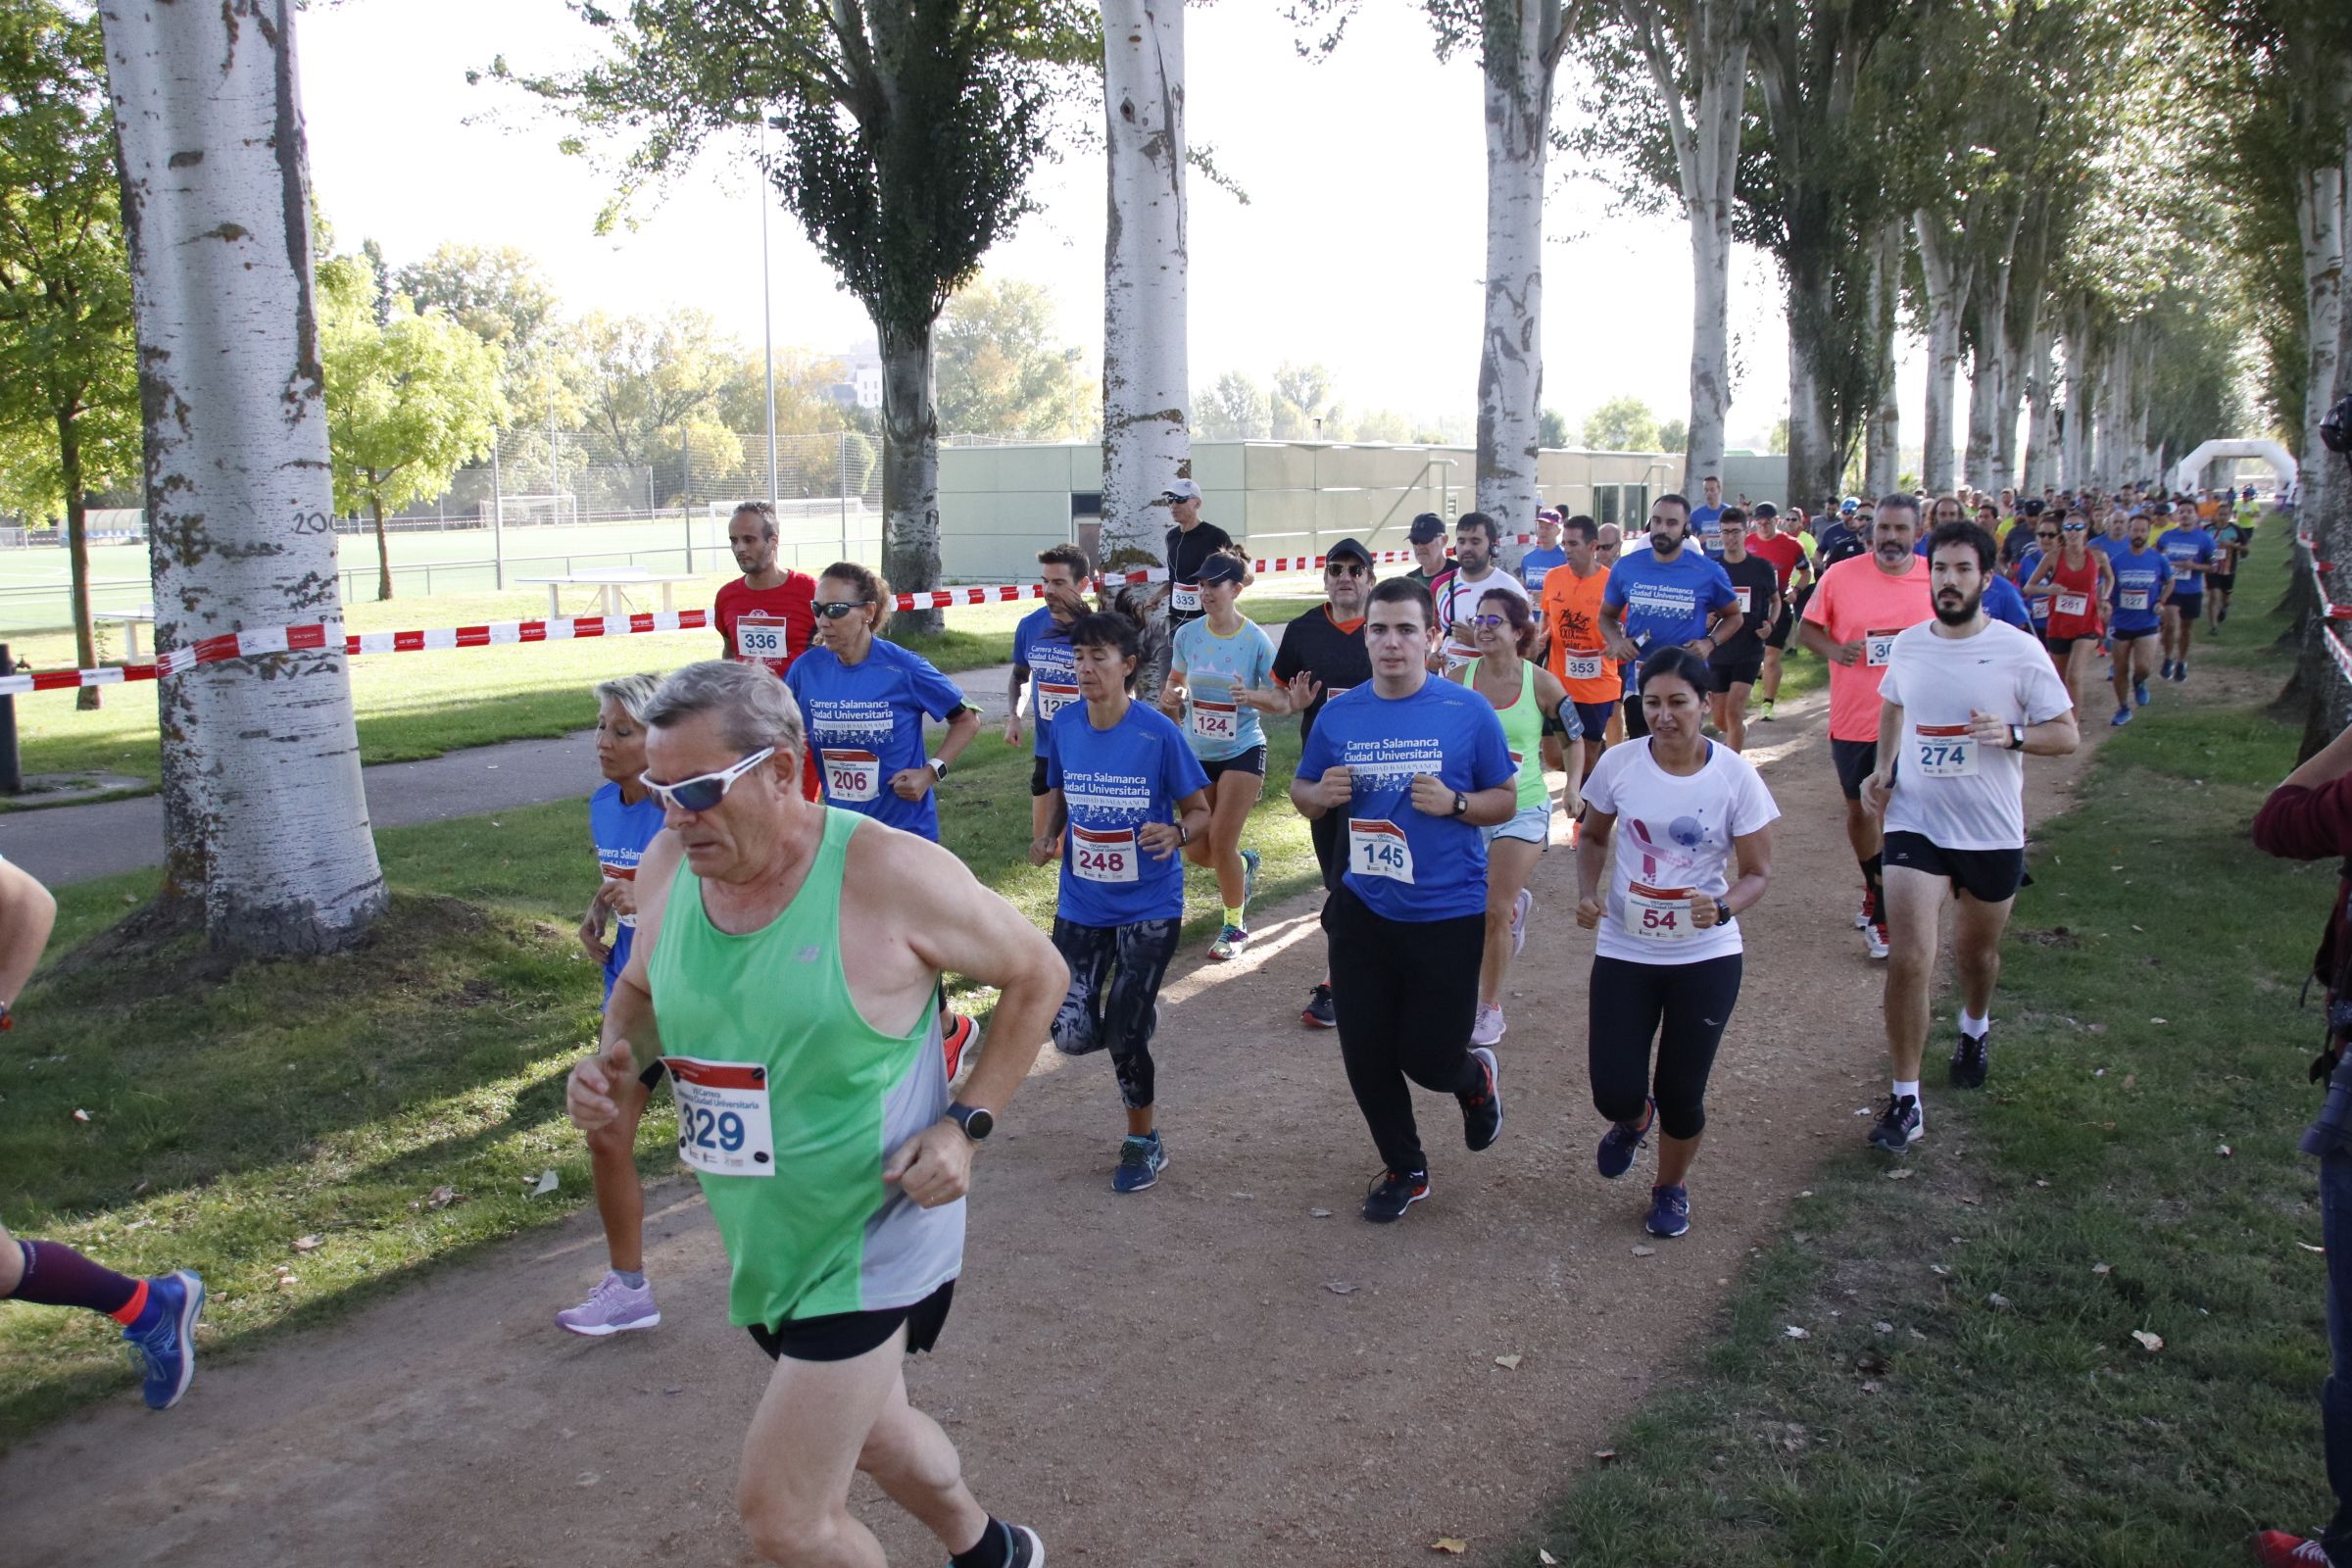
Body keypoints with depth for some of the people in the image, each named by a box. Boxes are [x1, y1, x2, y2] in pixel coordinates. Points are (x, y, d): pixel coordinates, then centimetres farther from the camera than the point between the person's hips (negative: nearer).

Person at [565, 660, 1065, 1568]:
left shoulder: (889, 874, -23)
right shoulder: (667, 867, -6)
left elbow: (1037, 974, -10)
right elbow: (642, 988, 14)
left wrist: (967, 1125, -17)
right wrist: (615, 1057, -8)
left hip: (869, 1243, -7)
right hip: (760, 1241, 7)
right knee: (863, 1425, 28)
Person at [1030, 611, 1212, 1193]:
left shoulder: (1159, 733, -15)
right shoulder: (1063, 725, -4)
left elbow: (1200, 812, -8)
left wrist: (1176, 833, -29)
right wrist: (1048, 835, -4)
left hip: (1149, 907, -4)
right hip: (1081, 904, 4)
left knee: (1122, 1035, -4)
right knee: (1072, 1036, 0)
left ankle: (1144, 1142, 23)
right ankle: (1138, 1013, 37)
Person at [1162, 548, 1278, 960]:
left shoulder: (1256, 641, -14)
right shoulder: (1187, 635, -4)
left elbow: (1282, 702, -9)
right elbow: (1175, 682, 15)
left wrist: (1252, 696, -29)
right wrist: (1170, 696, -8)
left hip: (1242, 752, -4)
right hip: (1198, 753, 4)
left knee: (1220, 843, -9)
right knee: (1196, 850, 3)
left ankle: (1235, 926, 14)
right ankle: (1245, 863, 38)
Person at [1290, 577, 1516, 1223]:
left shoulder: (1468, 712, -7)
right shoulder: (1339, 715, 1)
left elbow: (1508, 801, 0)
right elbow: (1301, 792, 12)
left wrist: (1454, 803, -19)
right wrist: (1320, 795, -11)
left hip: (1448, 914, -3)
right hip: (1363, 911, 3)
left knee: (1427, 1059, 0)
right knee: (1365, 1054, 8)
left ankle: (1474, 1076, 39)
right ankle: (1404, 1169, 32)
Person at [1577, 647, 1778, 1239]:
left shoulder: (1736, 777, -12)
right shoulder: (1619, 764, -8)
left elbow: (1758, 872, -5)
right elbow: (1594, 837, 10)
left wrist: (1723, 908, -26)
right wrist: (1587, 892, -9)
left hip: (1706, 957, -1)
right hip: (1624, 952, 1)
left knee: (1681, 1094, 7)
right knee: (1615, 1094, -2)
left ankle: (1671, 1186, 39)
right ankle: (1633, 1120, 38)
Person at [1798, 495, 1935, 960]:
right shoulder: (1840, 576, -5)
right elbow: (1807, 628, 4)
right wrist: (1834, 651, -15)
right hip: (1853, 719, 1)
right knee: (1859, 808, 16)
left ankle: (1882, 910, 9)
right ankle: (1874, 889, 39)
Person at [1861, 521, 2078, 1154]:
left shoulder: (2018, 650, -9)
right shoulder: (1908, 645, 1)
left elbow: (2068, 734, -5)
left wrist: (2012, 733, -25)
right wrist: (1882, 770, 6)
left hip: (1993, 833, -1)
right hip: (1915, 823, 1)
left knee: (1976, 952, 19)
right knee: (1910, 959, -11)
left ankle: (1975, 1029, 53)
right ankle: (1906, 1100, -2)